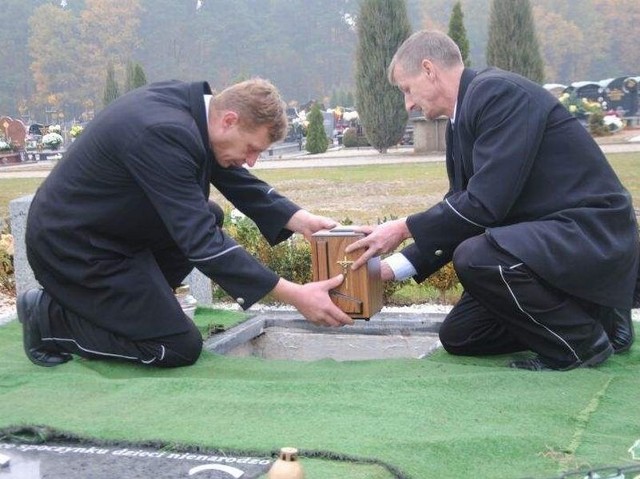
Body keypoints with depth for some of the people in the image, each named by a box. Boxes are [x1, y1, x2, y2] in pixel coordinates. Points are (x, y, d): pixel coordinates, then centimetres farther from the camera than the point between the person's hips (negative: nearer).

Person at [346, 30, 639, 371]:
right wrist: (393, 267, 7)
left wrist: (405, 229, -16)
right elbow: (460, 210, 13)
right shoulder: (461, 122, 10)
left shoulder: (498, 92, -19)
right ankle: (595, 315, 15)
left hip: (592, 233, -10)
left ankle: (581, 338, -9)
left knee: (474, 257, -33)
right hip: (545, 238, 10)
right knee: (458, 337, 10)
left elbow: (485, 203, -26)